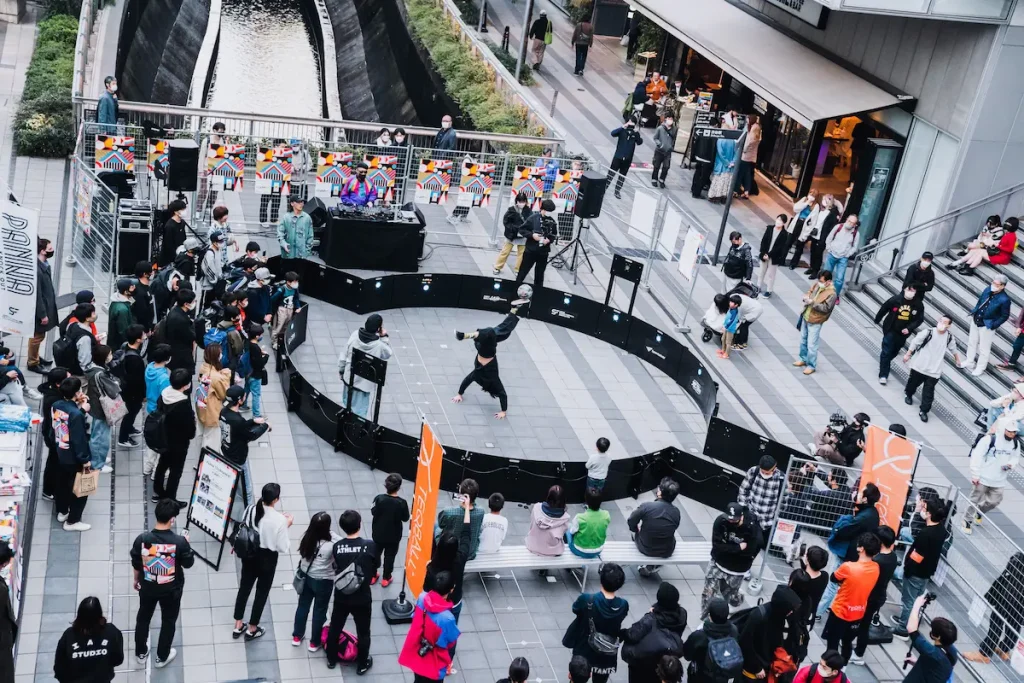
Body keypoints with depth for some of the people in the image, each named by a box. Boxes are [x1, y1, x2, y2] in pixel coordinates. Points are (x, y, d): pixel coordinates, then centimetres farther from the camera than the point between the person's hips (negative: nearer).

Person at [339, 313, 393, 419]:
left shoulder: (355, 335, -14)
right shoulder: (379, 345, -26)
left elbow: (344, 354, -3)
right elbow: (388, 354, -2)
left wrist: (341, 370, 13)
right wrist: (384, 337, -4)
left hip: (349, 378, 5)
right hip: (364, 383, -4)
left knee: (347, 405, 27)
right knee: (359, 412, 10)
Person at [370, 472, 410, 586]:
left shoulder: (379, 498, -23)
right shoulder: (402, 503, -24)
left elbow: (373, 513, -9)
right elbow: (405, 518, -10)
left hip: (378, 533, 1)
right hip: (394, 536, -1)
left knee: (376, 554, 23)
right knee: (389, 556, 20)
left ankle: (372, 576, 38)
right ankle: (386, 579, 34)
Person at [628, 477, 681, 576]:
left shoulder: (645, 506, -24)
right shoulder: (676, 512, -15)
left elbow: (631, 523, -8)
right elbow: (672, 530, 3)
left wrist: (637, 529, 13)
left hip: (645, 549, -1)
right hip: (666, 552, 2)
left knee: (636, 531, 29)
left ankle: (646, 566, 30)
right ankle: (652, 566, 30)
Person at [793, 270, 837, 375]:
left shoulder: (832, 294, -22)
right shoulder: (817, 285, 0)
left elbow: (826, 308, -24)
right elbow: (809, 292, 15)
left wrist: (812, 302, -29)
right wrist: (806, 297, -9)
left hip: (815, 321, -8)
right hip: (805, 316, 8)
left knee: (811, 345, -2)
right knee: (803, 340, 21)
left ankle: (811, 366, 12)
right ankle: (803, 359, 38)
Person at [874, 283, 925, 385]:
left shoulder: (919, 305, -12)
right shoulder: (895, 299, -19)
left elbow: (919, 319, -7)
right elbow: (883, 309, -5)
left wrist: (909, 328, -21)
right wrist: (877, 320, 7)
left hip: (903, 333, 3)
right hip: (890, 330, -3)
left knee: (894, 351, 22)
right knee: (886, 352, -4)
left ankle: (885, 363, 51)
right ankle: (883, 375, 3)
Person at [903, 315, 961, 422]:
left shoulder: (950, 337, -7)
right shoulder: (928, 332, -18)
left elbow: (953, 349, 12)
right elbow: (915, 342, -8)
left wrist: (957, 360, 23)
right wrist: (908, 354, -3)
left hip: (934, 370, 1)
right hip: (919, 365, -1)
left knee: (929, 391, -1)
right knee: (913, 382, 22)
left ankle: (923, 411, 7)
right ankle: (908, 395, 53)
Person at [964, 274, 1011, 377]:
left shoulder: (1004, 299, -25)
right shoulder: (988, 289, -8)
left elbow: (1005, 316, -16)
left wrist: (993, 326, -16)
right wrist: (974, 312, 9)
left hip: (986, 326, -6)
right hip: (975, 320, 6)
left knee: (983, 348, 10)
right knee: (972, 342, 23)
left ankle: (980, 368, 29)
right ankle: (969, 362, 43)